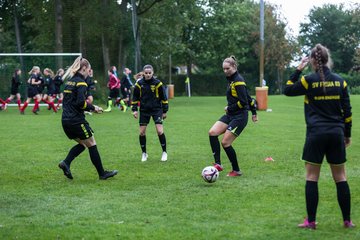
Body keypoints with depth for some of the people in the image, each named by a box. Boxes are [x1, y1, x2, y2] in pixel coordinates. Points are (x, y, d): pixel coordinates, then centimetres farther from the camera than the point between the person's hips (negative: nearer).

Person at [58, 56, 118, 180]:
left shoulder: (69, 81, 14)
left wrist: (89, 107, 14)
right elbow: (81, 102, -22)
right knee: (92, 145, 4)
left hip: (66, 120, 8)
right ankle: (102, 173, 11)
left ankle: (66, 163, 0)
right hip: (77, 121, -8)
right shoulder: (81, 82, -12)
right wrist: (93, 108, -6)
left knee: (82, 144, 19)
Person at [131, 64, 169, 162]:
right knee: (142, 132, 1)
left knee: (160, 131, -12)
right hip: (144, 110, 2)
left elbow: (164, 98, 0)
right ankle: (144, 153, 18)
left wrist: (165, 111, 1)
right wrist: (134, 109, -1)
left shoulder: (157, 83, -9)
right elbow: (135, 97, 7)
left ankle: (164, 152, 5)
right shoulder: (139, 84, -4)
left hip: (156, 109, -2)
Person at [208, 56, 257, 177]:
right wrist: (254, 112, 25)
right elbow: (248, 98, 21)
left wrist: (229, 108, -9)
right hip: (230, 115, 9)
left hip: (239, 117, -9)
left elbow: (243, 102, -20)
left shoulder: (238, 81, -14)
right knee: (212, 132, -9)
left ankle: (236, 171, 7)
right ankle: (218, 164, -8)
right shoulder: (231, 79, 14)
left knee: (225, 143, -9)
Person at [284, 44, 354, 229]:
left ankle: (311, 221, 6)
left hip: (316, 134, -3)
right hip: (336, 134, 3)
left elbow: (288, 90, 8)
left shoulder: (309, 80, -7)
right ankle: (347, 220, 13)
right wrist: (347, 134, 15)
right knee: (340, 177, 10)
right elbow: (347, 110, 6)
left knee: (312, 177, 5)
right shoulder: (339, 81, 4)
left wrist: (298, 70, 11)